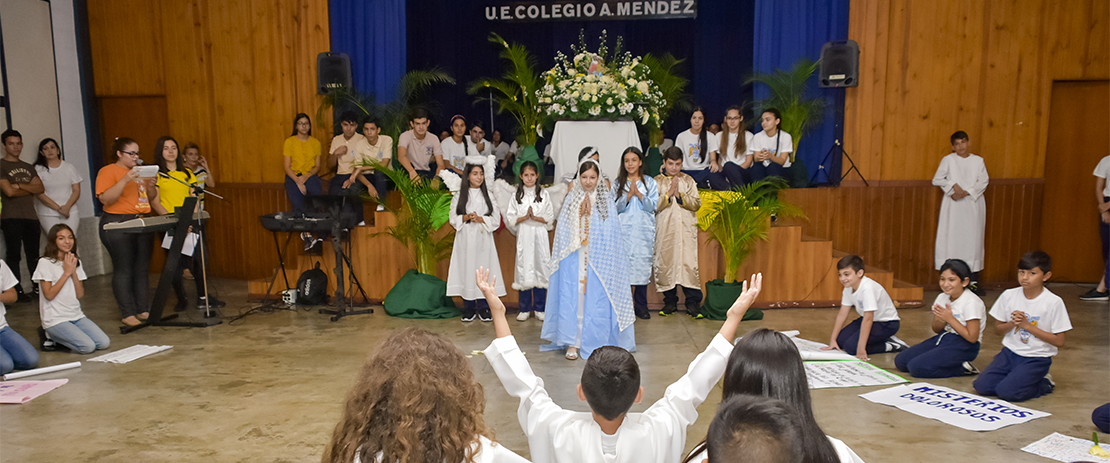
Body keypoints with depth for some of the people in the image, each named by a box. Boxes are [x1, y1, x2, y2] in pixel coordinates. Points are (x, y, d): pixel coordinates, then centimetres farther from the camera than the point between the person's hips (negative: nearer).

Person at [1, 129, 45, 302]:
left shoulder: (28, 168, 17)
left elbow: (41, 189, 4)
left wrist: (20, 185, -10)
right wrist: (30, 188, -1)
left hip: (31, 216, 5)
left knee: (33, 255, 9)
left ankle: (37, 288, 16)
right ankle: (17, 291, 5)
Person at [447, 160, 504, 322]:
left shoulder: (488, 195, 7)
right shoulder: (459, 195, 6)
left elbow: (496, 219, 2)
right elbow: (453, 219, 2)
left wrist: (480, 219, -12)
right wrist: (466, 217, -15)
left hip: (483, 239, 0)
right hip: (465, 239, 0)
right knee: (466, 270, -1)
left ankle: (483, 309, 7)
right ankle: (469, 309, 8)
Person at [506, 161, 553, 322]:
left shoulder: (544, 194, 5)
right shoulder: (517, 195, 7)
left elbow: (550, 218, 1)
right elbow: (510, 219, 3)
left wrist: (535, 217, -13)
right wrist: (524, 217, -13)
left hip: (539, 236, 0)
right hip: (523, 236, 1)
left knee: (540, 268, -1)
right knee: (524, 270, 1)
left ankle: (539, 309, 10)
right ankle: (525, 309, 11)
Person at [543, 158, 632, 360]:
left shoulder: (605, 199, 4)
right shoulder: (572, 198, 8)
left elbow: (610, 231, -2)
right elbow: (563, 229, 10)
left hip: (598, 258, -1)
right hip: (573, 258, 1)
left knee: (597, 299, 0)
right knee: (572, 297, -2)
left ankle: (596, 342, 11)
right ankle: (572, 343, 5)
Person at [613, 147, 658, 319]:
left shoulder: (650, 182, 7)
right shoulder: (618, 183, 8)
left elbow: (652, 206, -1)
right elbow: (616, 208, 1)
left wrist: (638, 193, -13)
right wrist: (629, 194, -12)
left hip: (644, 230, 0)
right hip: (624, 230, 0)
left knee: (643, 265, -1)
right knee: (624, 265, -4)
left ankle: (641, 305, 8)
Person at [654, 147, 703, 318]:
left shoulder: (688, 180, 11)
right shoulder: (657, 181, 7)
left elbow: (697, 203, 1)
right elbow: (654, 205, -5)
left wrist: (680, 195, -11)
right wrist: (669, 193, -13)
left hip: (686, 229, 0)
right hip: (665, 230, 0)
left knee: (689, 263, -8)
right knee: (665, 263, 0)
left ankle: (693, 303, -4)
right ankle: (670, 301, 12)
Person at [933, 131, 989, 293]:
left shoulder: (978, 161, 8)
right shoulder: (948, 160, 4)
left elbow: (983, 181, 0)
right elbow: (937, 179, -1)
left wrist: (966, 192, -13)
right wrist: (953, 185, -15)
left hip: (973, 203, 2)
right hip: (953, 205, -1)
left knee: (973, 238, 0)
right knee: (952, 238, -4)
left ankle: (974, 281, 3)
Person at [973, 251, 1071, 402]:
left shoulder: (1054, 302, -11)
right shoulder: (1009, 296, -1)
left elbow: (1059, 341, -10)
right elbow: (998, 329, 9)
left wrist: (1027, 325, -16)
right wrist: (1012, 324, -13)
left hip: (1036, 358, -4)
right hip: (1010, 352, 4)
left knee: (1007, 392, -22)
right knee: (982, 386, -13)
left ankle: (1044, 384, 6)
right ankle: (1013, 377, 14)